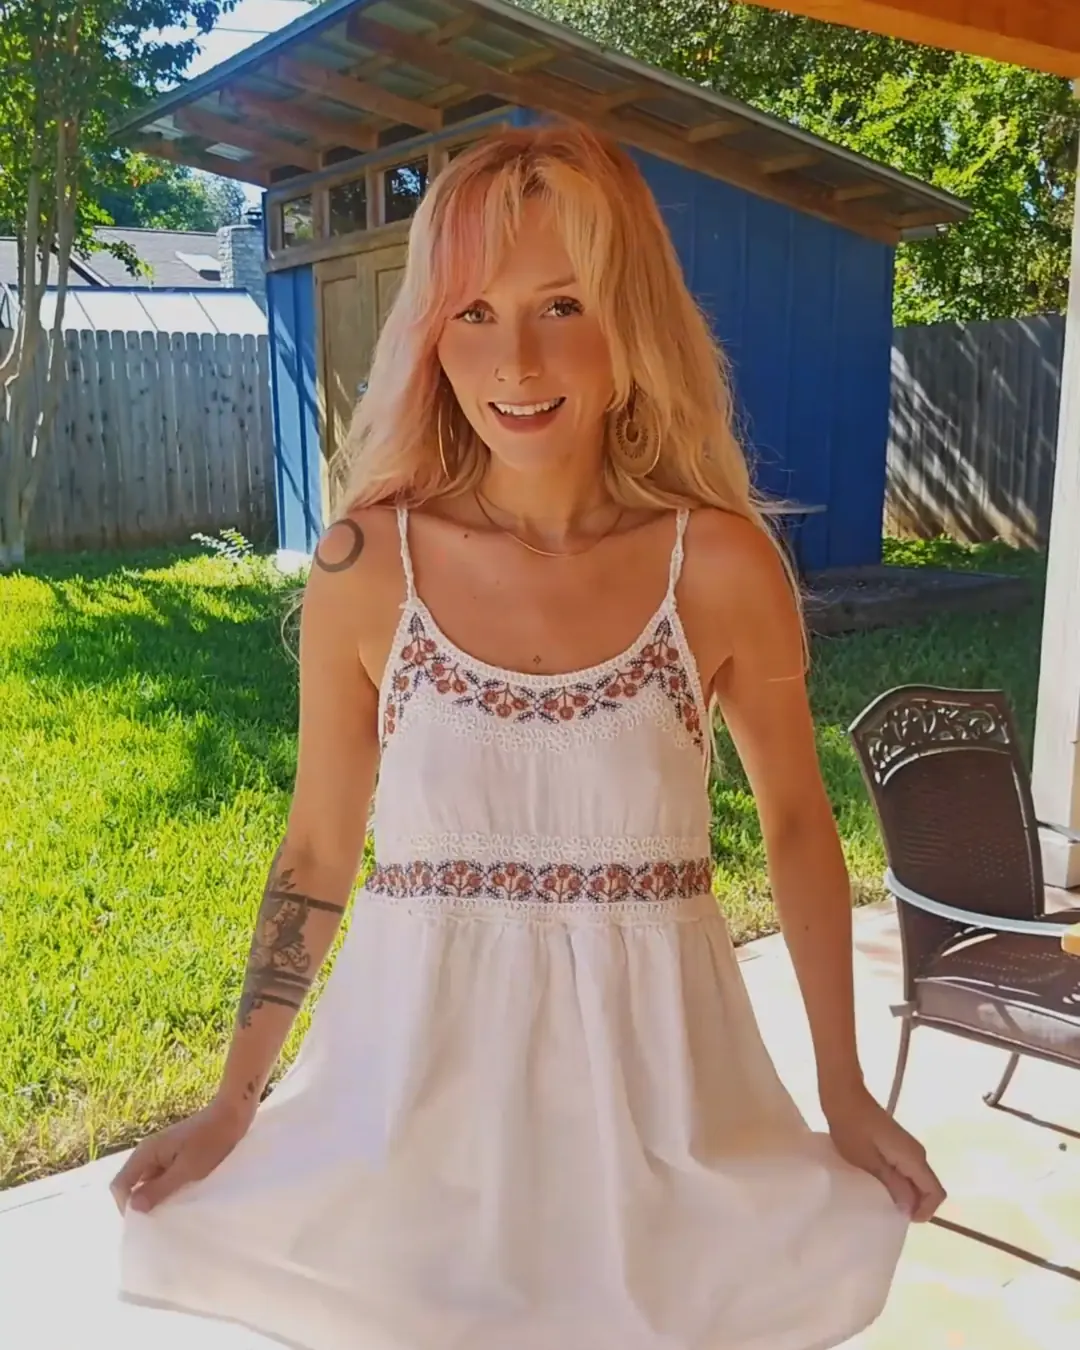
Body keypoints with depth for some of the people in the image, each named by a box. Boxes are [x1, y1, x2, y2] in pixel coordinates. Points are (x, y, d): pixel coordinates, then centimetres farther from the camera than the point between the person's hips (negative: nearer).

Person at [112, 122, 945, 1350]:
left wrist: (845, 1096, 7)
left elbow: (798, 827, 3)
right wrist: (234, 1105, 6)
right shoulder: (364, 563, -9)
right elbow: (317, 852, 1)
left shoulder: (722, 563, -11)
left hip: (650, 1064, 0)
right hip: (419, 1062, 1)